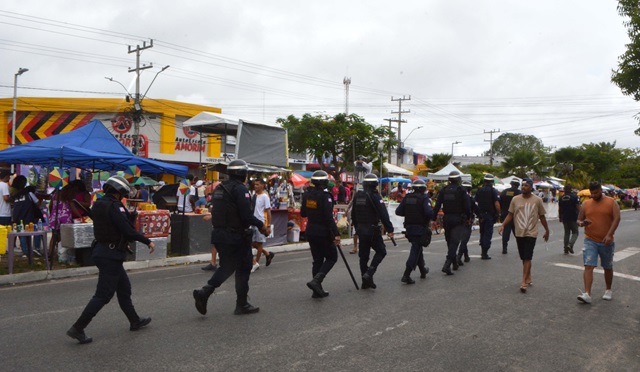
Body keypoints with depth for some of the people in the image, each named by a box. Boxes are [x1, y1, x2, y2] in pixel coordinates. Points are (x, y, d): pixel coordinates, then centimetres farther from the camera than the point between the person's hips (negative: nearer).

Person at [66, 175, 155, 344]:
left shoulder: (99, 204, 10)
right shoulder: (114, 207, -19)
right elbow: (128, 231, -22)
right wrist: (148, 241, -13)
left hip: (102, 250, 10)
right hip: (111, 254, -10)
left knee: (124, 288, 19)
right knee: (103, 295, -3)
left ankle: (135, 321, 31)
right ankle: (77, 328, 0)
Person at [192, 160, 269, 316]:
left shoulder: (220, 188, 11)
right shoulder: (240, 189, -15)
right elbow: (246, 215, -22)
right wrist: (261, 225, -9)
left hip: (219, 233, 8)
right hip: (236, 236, -8)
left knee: (226, 267, 17)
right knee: (243, 269, 7)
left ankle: (204, 292, -2)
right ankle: (242, 304, 15)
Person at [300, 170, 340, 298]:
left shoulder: (307, 195, 3)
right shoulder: (325, 196, -18)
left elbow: (303, 213, 13)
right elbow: (329, 217, -22)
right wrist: (336, 234, -20)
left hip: (310, 232, 7)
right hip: (323, 233, -7)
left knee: (317, 260, 14)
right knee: (331, 257, 8)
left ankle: (317, 290, 15)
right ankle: (316, 280, -10)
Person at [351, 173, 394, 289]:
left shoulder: (357, 196, 7)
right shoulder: (374, 196, -14)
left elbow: (353, 215, 15)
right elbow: (383, 215, -18)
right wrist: (389, 229, -13)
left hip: (361, 230, 7)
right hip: (373, 229, -7)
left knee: (363, 255, 11)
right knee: (381, 251, 7)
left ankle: (365, 281, 15)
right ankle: (369, 273, -7)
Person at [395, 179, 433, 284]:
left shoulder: (407, 197, 4)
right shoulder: (424, 198, -11)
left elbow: (398, 211, 3)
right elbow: (429, 212, -24)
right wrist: (431, 217, -2)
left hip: (409, 227, 6)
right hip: (421, 228, -6)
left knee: (417, 248, 22)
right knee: (415, 251, -5)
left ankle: (423, 270, 37)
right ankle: (406, 275, -14)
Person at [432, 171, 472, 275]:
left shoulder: (444, 190, 4)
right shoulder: (461, 190, -7)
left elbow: (437, 205, 0)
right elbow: (467, 205, -8)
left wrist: (434, 219, 2)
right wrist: (468, 218, 7)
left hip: (447, 219, 4)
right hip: (458, 219, -4)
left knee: (449, 241, 18)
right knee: (454, 242, -8)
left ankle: (454, 263, 30)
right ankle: (447, 264, -21)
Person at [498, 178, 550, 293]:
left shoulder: (537, 200, -1)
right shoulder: (515, 199, 4)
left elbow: (542, 216, 8)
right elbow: (510, 214, 6)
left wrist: (547, 230, 13)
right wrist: (503, 225, -6)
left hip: (531, 233, -3)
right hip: (519, 233, 3)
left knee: (527, 258, -11)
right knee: (523, 258, 13)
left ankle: (524, 282, -12)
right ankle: (528, 278, 29)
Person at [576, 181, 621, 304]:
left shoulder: (611, 202, -1)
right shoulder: (586, 204, 6)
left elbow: (616, 218, -11)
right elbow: (579, 220, 13)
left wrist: (609, 235, -23)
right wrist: (581, 223, -13)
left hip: (606, 241, -1)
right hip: (590, 241, 1)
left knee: (608, 267, 15)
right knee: (588, 266, -11)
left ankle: (608, 290, 35)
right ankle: (587, 294, -16)